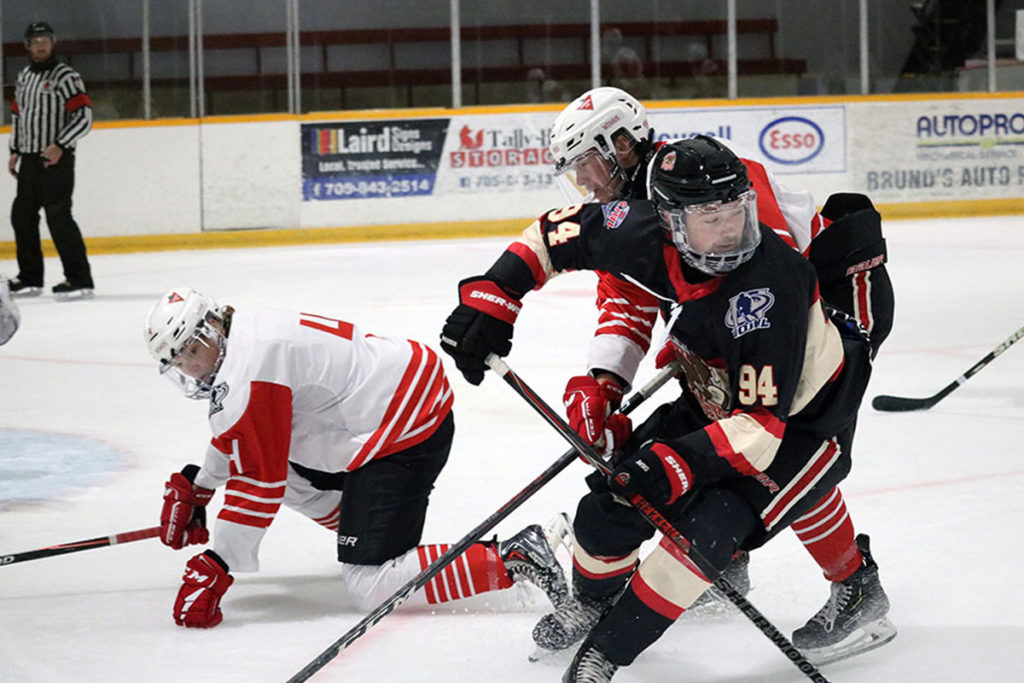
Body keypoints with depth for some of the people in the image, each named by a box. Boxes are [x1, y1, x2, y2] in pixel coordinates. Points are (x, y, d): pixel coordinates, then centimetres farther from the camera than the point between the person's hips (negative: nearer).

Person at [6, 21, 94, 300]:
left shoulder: (66, 76, -9)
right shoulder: (24, 77, 15)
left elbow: (84, 117, -14)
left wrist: (60, 146, -21)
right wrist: (15, 151, 18)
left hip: (56, 160, -8)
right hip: (29, 160, 8)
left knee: (58, 217, -14)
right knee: (22, 216, 10)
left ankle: (80, 280, -13)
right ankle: (30, 278, 21)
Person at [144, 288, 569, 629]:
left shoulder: (247, 372, -19)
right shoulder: (245, 333, 12)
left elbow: (258, 481, -17)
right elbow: (234, 436, 32)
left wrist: (215, 569, -11)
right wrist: (194, 488, 37)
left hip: (407, 432, -11)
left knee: (369, 588, -11)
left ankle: (515, 559, -16)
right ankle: (367, 530, 26)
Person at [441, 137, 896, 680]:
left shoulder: (768, 286, -37)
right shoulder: (648, 235, -21)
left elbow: (761, 423, -36)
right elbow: (558, 232, -2)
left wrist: (679, 463, -46)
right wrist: (492, 296, -10)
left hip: (800, 422, -6)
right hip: (715, 402, 7)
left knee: (706, 526, -25)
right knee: (614, 500, 2)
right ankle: (593, 601, 36)